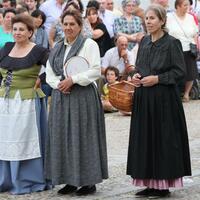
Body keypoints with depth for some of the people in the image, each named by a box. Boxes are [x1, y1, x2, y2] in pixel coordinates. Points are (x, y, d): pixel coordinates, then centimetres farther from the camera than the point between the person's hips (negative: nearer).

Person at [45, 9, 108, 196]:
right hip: (61, 97, 6)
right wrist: (58, 84, -7)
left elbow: (95, 71, -11)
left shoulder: (89, 44, -2)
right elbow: (49, 73, 14)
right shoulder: (57, 47, 16)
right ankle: (70, 180, 12)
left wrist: (72, 80, -17)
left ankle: (89, 180, 2)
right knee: (62, 137, 5)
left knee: (83, 137, -5)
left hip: (83, 97, -6)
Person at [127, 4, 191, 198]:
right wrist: (136, 76, 1)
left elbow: (180, 71, -10)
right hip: (143, 98, 7)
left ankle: (163, 184, 3)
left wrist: (157, 78, -16)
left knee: (163, 139, -3)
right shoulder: (144, 42, 11)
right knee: (144, 139, 7)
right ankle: (150, 183, 14)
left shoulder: (171, 43, -8)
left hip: (164, 98, -7)